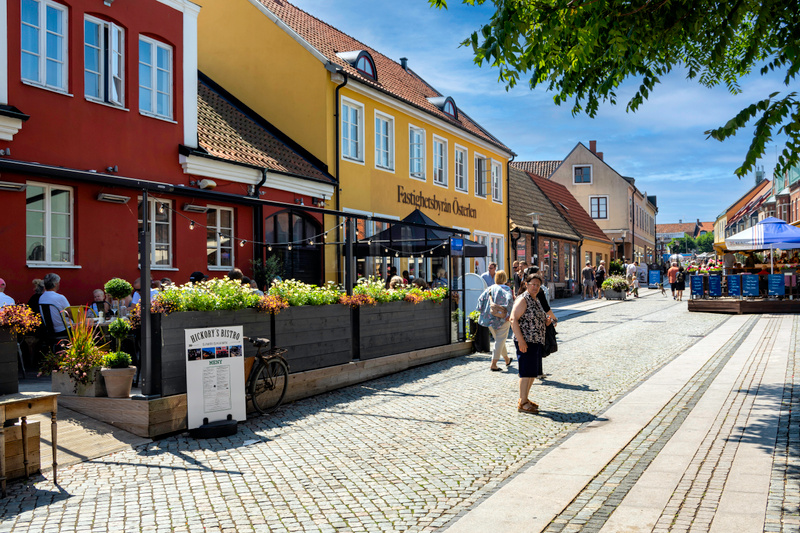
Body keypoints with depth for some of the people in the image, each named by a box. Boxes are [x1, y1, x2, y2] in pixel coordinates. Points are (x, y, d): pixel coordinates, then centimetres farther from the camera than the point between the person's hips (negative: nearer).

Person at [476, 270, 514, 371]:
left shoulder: (489, 289, 6)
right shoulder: (506, 289, -9)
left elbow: (480, 299, 2)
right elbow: (509, 300, -23)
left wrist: (483, 312, 8)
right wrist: (508, 313, -17)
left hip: (490, 318, 5)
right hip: (502, 318, -5)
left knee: (499, 339, 19)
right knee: (500, 340, 2)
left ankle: (507, 359, 35)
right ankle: (493, 364, -4)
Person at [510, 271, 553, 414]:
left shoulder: (536, 300, 17)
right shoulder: (523, 300, -12)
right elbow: (513, 319, -20)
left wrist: (545, 321, 6)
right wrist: (521, 340, -24)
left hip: (537, 342, 9)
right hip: (526, 342, -9)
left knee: (533, 372, 14)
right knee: (527, 372, -8)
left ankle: (524, 399, 24)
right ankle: (522, 403, -1)